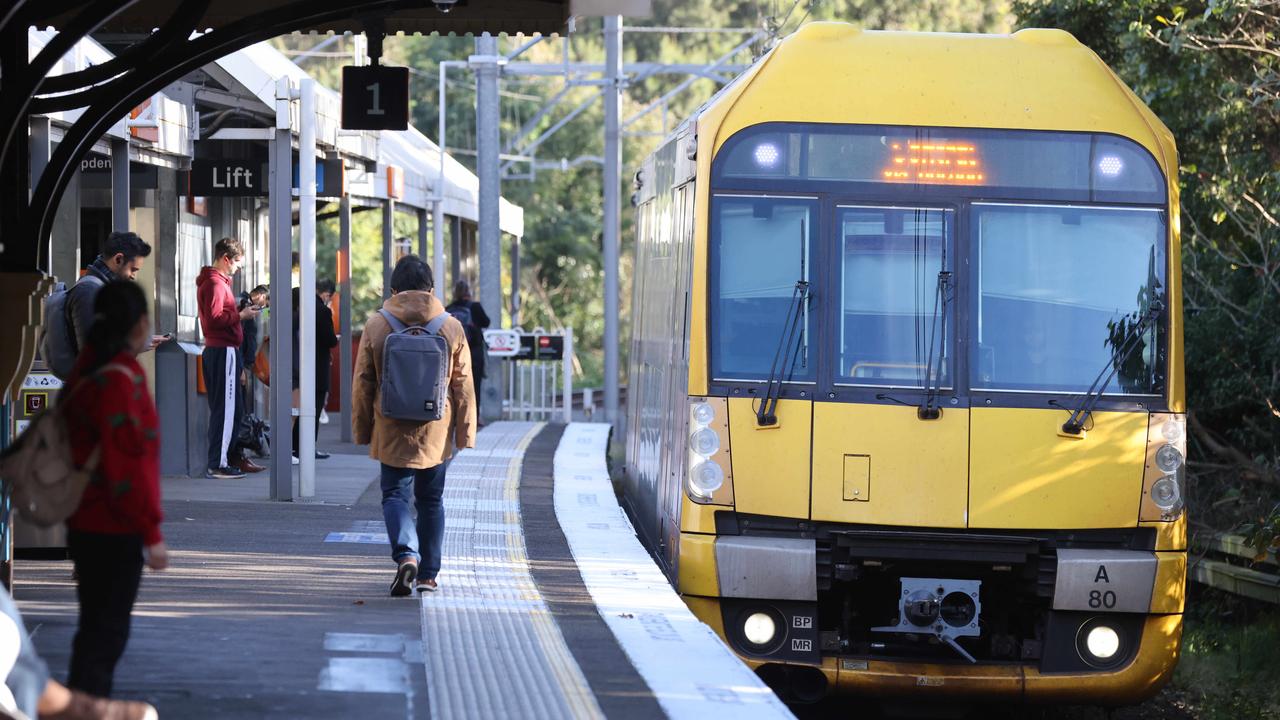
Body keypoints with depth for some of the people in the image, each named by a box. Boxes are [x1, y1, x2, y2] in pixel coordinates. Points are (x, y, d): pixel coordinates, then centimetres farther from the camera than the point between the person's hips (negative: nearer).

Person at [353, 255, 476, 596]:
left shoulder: (376, 325, -4)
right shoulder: (451, 328, -1)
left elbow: (362, 383, 1)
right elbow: (463, 385, 2)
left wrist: (362, 430, 10)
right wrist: (465, 433, 8)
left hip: (392, 431, -1)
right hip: (436, 431, 2)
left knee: (395, 494, 5)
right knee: (430, 500, 14)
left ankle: (406, 554, -20)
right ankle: (428, 574, 18)